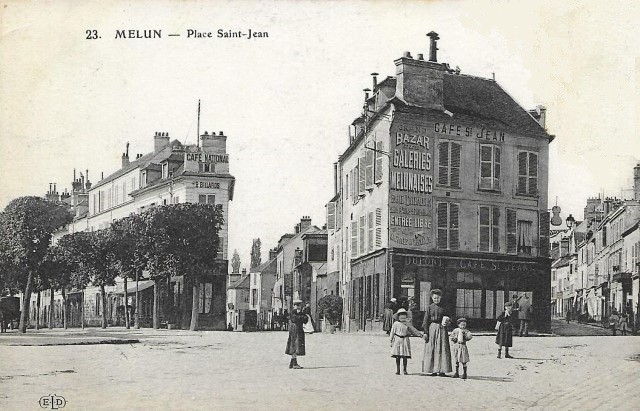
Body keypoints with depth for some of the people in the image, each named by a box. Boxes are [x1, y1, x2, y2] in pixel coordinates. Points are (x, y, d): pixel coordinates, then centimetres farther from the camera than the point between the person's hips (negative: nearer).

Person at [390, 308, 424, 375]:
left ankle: (404, 370, 10)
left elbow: (413, 330, 17)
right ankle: (397, 370, 7)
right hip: (397, 340, -1)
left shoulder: (408, 323, 8)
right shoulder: (396, 324, 3)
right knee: (397, 356, -1)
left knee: (405, 356, -2)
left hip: (405, 340, 1)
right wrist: (391, 341, 3)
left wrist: (421, 334, 14)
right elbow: (392, 332, 6)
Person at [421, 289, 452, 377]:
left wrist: (446, 322, -7)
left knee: (442, 349, -2)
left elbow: (446, 319, 17)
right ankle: (433, 370, 3)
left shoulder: (443, 308, 9)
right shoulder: (429, 308, 3)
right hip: (431, 329, -2)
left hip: (441, 329, 2)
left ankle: (441, 370, 1)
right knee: (431, 350, -2)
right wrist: (425, 332, -6)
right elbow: (425, 321, 0)